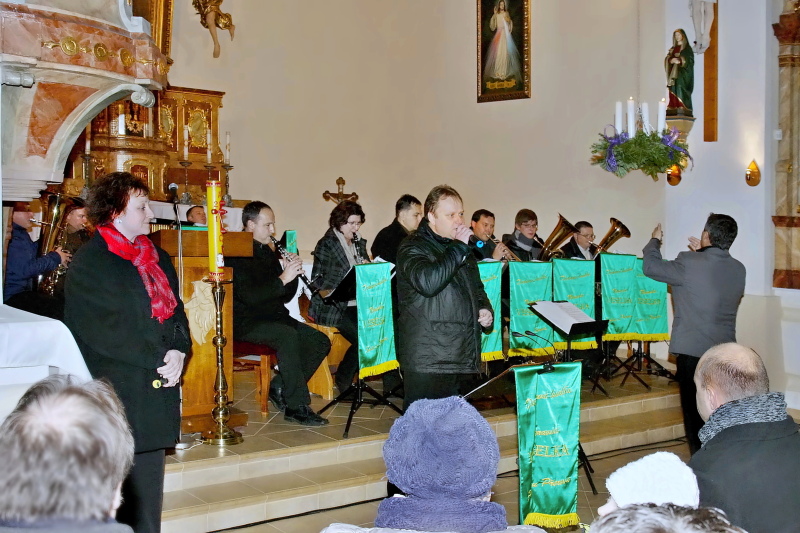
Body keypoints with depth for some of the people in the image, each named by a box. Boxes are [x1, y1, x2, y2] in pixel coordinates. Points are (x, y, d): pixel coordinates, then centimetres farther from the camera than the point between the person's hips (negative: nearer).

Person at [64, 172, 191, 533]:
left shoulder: (157, 258, 15)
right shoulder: (89, 263, -8)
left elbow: (175, 310, 14)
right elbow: (104, 331, -15)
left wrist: (178, 351, -6)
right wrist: (160, 358, -15)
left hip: (158, 389, 7)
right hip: (116, 396, -7)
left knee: (147, 503, 13)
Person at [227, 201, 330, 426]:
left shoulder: (268, 252, 16)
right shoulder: (237, 254, -10)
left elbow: (286, 296, 16)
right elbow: (249, 297, -23)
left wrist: (293, 274, -2)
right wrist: (282, 279, -23)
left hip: (274, 317, 9)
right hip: (246, 322, -9)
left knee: (321, 342, -6)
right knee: (288, 335, -34)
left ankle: (279, 387, 2)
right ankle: (297, 406, -27)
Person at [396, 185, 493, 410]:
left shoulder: (463, 248, 19)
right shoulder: (413, 248, -7)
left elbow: (476, 287, 33)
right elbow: (428, 283, -27)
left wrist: (485, 308, 10)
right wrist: (458, 247, -19)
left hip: (460, 356, 8)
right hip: (426, 360, -8)